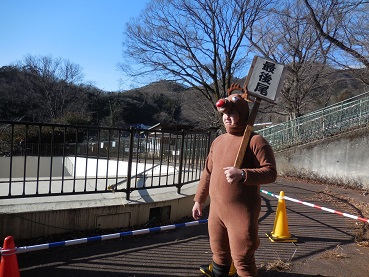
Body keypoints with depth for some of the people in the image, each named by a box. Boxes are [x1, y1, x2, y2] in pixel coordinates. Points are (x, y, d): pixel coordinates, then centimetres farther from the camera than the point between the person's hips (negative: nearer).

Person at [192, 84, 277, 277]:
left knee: (241, 258, 1)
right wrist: (198, 199, 17)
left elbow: (270, 172, -15)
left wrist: (243, 174, -30)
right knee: (219, 251, 21)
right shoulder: (218, 141, 12)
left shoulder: (255, 140, -9)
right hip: (216, 209, 7)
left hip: (241, 210, -6)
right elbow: (207, 173, 17)